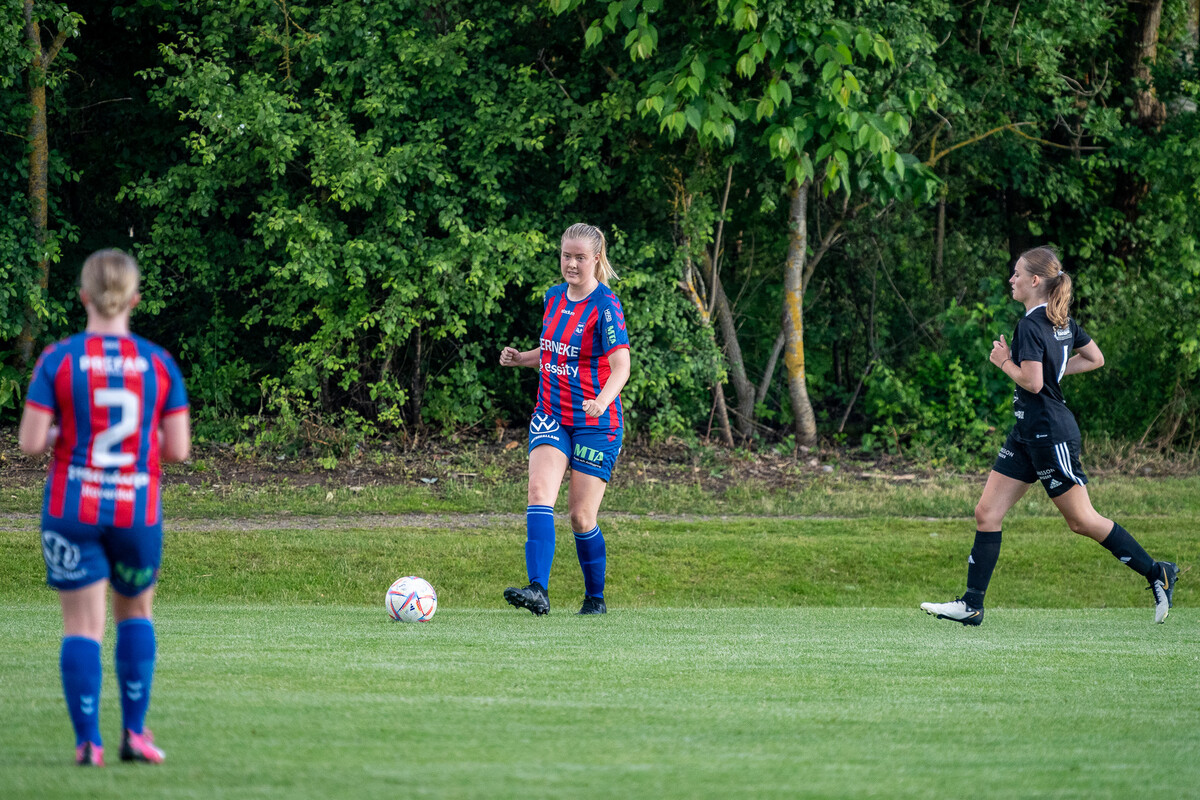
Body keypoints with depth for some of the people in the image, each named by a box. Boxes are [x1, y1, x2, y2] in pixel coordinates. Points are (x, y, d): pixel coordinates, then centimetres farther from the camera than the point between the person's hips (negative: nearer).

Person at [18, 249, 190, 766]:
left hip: (72, 510, -1)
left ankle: (87, 743, -1)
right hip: (137, 511, 1)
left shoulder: (58, 360, -8)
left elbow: (30, 442, -10)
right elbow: (178, 449, -3)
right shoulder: (159, 364, -4)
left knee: (82, 624, 4)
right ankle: (134, 732, 17)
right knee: (135, 613, 22)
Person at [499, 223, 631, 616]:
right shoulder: (554, 297, 8)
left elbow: (621, 365, -24)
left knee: (581, 516, -1)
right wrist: (520, 358, 3)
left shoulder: (605, 306, -13)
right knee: (540, 490, -19)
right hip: (551, 417, 5)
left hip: (596, 424, -5)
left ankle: (596, 598, 21)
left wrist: (602, 401, -43)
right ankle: (538, 590, -31)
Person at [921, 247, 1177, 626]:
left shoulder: (1030, 326, -18)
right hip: (1028, 434, 10)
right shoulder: (1062, 320, 9)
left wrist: (1005, 362, -8)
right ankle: (972, 605, 4)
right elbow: (1095, 359, 17)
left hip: (1049, 434, -10)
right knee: (987, 513, 5)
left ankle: (1157, 573, 10)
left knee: (1082, 520, -1)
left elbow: (1032, 382, -25)